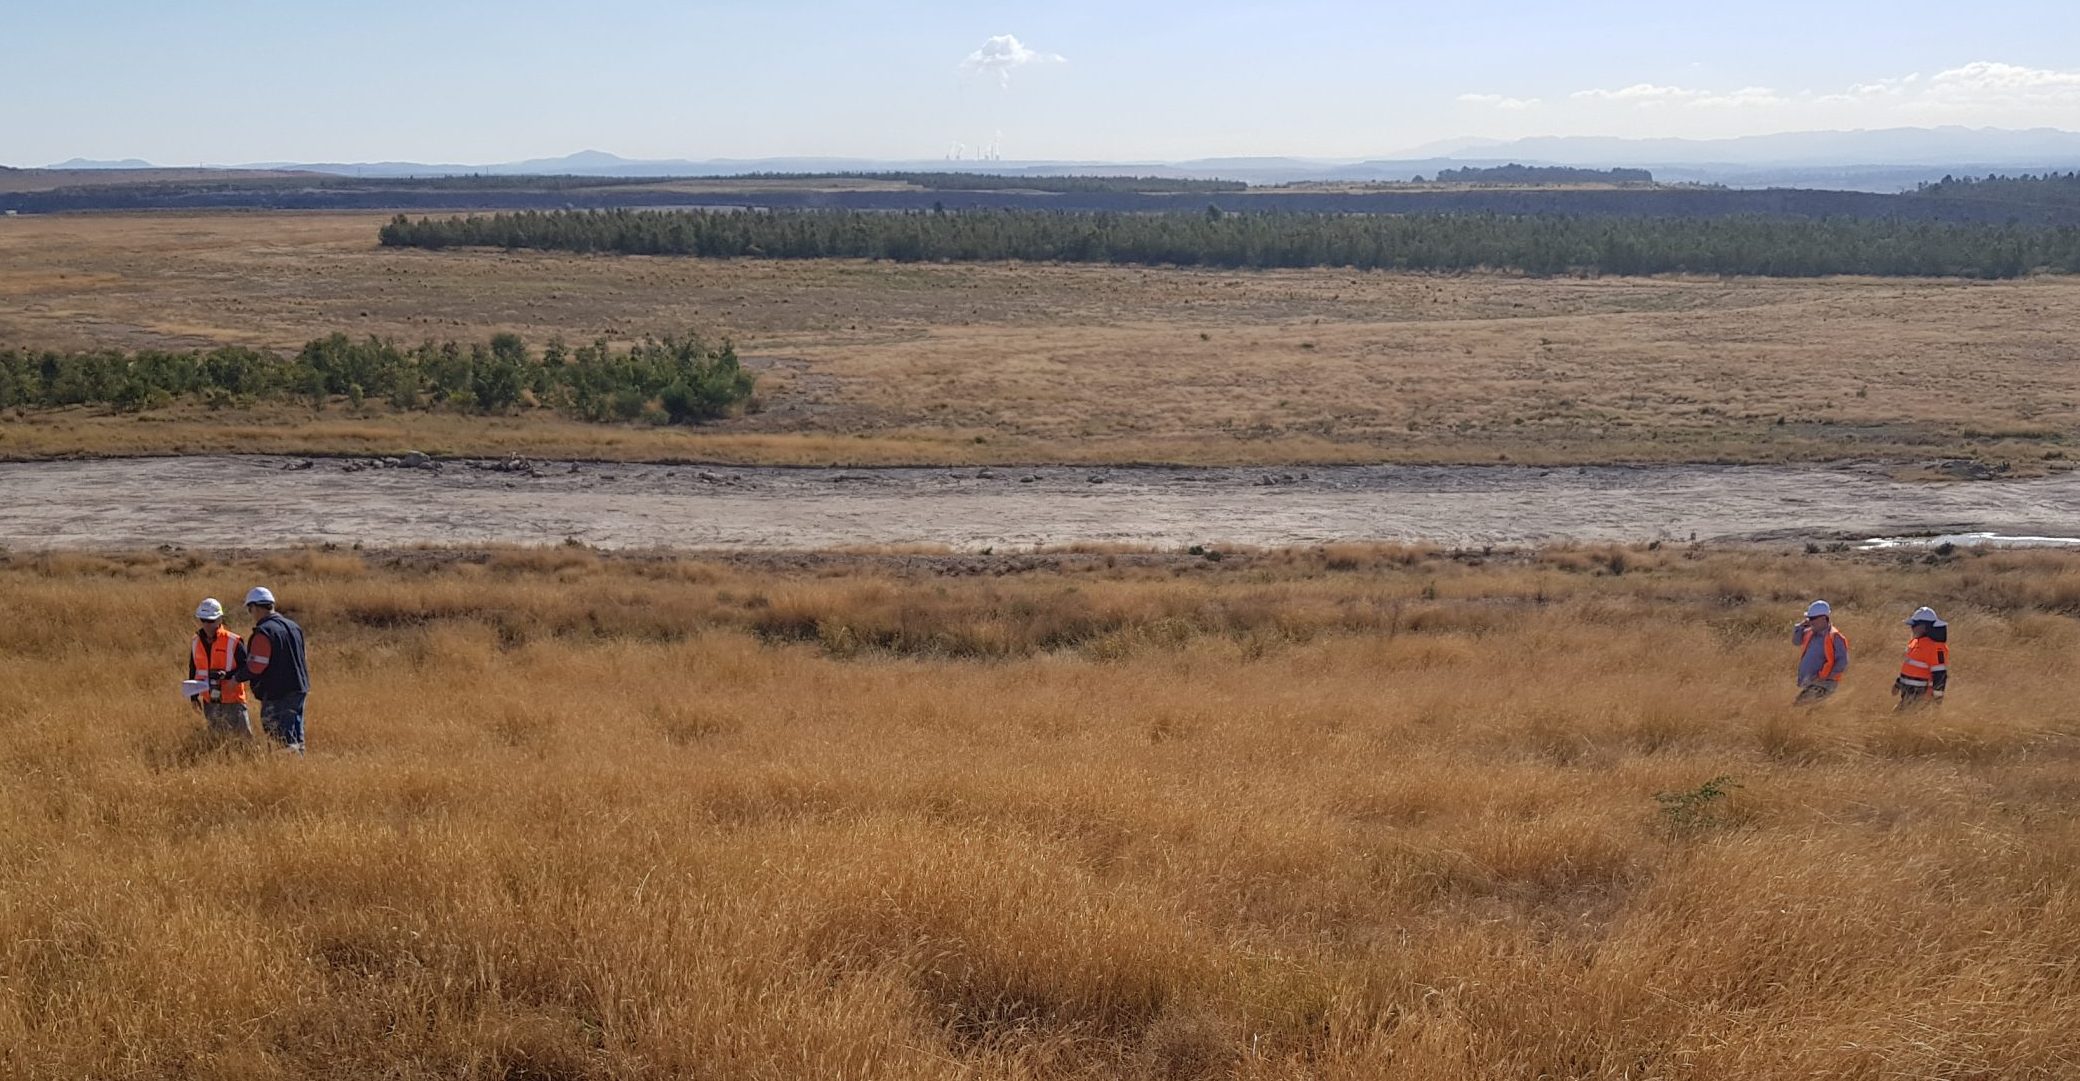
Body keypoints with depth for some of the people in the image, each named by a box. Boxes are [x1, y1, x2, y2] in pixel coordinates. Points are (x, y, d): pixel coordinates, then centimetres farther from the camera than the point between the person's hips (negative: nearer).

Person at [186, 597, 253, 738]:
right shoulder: (195, 643, 6)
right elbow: (193, 671, 15)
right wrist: (194, 697, 14)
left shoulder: (233, 642, -11)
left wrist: (227, 675, -26)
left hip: (233, 701, -5)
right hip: (210, 703, 5)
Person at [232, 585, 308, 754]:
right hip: (299, 690, 8)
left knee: (282, 739, -7)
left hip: (276, 695, -8)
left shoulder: (263, 632, -14)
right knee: (296, 736, 13)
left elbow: (255, 666, -17)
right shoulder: (293, 627, 13)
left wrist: (237, 677, -2)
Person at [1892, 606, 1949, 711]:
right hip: (1909, 692, 10)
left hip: (1921, 694, -10)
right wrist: (1898, 683, 24)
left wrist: (1938, 694, -21)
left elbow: (1940, 673, -21)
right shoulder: (1915, 642, 11)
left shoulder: (1934, 646, -20)